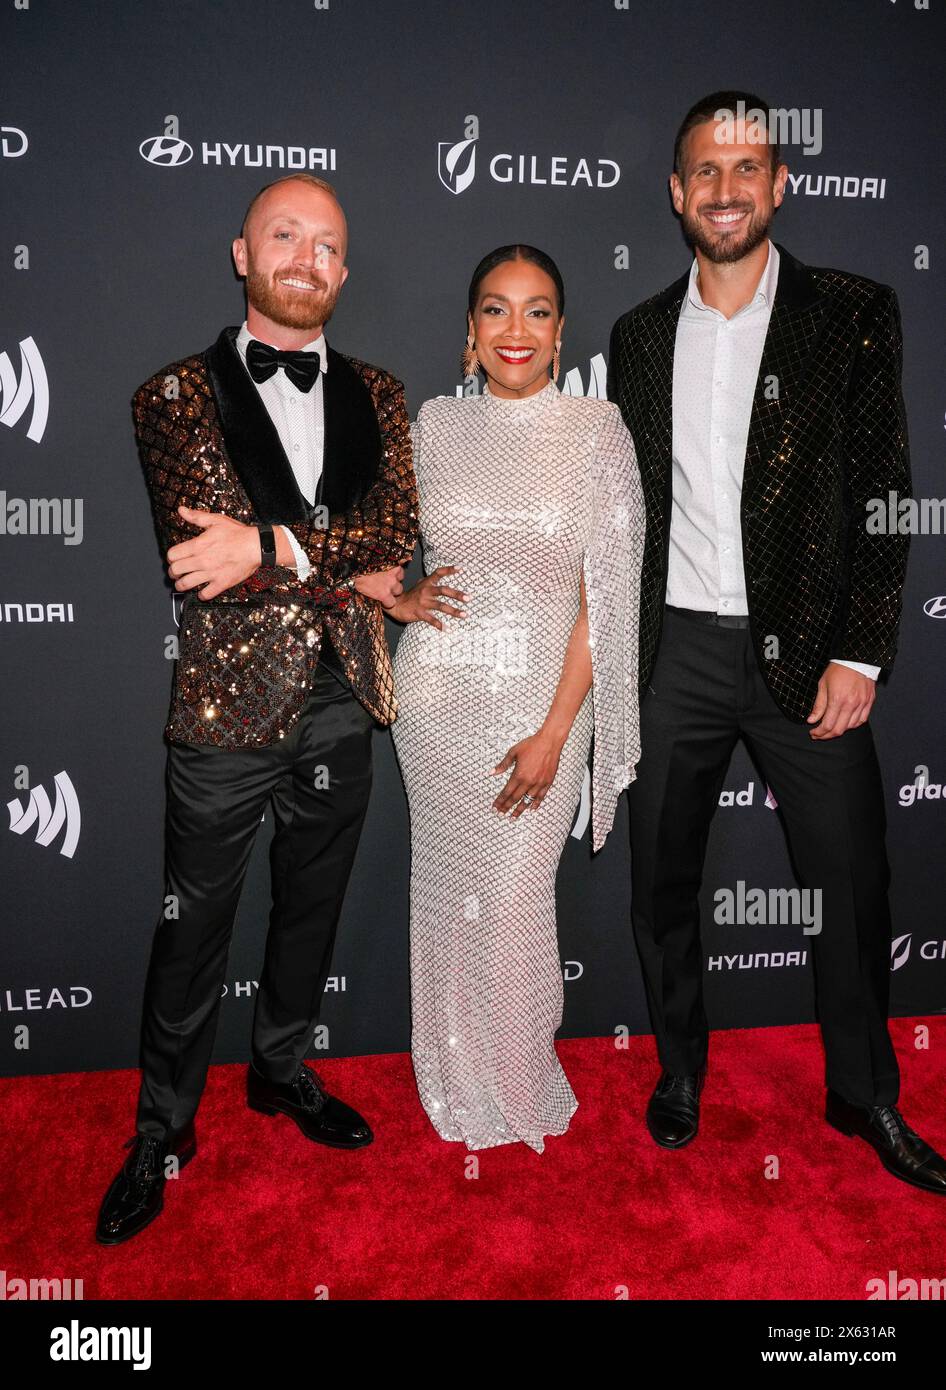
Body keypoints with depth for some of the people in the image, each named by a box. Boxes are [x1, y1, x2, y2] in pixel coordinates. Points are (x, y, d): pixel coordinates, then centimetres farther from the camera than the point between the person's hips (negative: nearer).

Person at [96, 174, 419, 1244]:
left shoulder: (375, 396, 8)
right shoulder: (177, 395, -3)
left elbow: (397, 527, -7)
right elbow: (204, 566, -15)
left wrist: (274, 545, -21)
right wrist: (352, 574, -13)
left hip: (342, 700, 4)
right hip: (229, 704, -3)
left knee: (311, 905, 18)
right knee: (195, 926, 9)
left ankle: (281, 1066, 42)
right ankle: (163, 1129, 29)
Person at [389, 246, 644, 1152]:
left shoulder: (597, 431, -4)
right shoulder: (436, 423, 4)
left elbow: (603, 593, -7)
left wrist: (554, 732, -12)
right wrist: (397, 597, -4)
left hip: (541, 698, -2)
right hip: (436, 693, 3)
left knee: (514, 897, 4)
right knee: (445, 883, 13)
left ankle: (516, 1084, 31)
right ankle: (452, 1078, 37)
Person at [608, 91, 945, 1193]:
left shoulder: (852, 315, 1)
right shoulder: (640, 335, 10)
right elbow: (628, 507, 12)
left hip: (805, 649, -2)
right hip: (676, 650, 3)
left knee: (849, 887, 6)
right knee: (660, 884, 11)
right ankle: (680, 1073, 34)